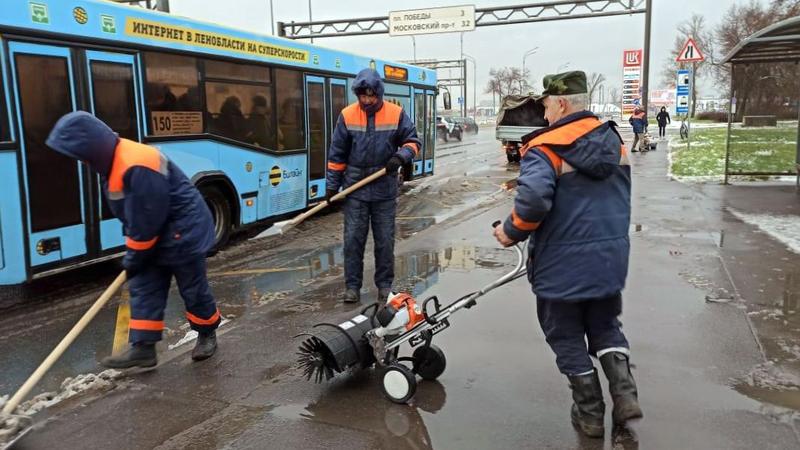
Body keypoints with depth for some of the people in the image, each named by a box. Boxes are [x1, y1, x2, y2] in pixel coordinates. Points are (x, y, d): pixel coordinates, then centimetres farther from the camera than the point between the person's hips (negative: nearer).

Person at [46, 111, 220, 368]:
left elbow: (147, 220, -26)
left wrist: (133, 258, -13)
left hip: (183, 232, -10)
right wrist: (133, 252, 9)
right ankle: (143, 348, 12)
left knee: (194, 290, 5)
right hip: (156, 236, 10)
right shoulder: (113, 162, 3)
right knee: (143, 289, 7)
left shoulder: (138, 167, -31)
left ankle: (207, 334, 26)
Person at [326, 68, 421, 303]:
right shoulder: (347, 115, -1)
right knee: (353, 239, 2)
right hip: (355, 188, 0)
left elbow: (413, 141, 5)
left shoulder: (396, 114, -3)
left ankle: (385, 285, 20)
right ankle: (352, 286, 13)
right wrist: (333, 184, 4)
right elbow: (337, 153, 4)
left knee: (385, 240, 6)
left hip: (385, 190, 0)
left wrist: (401, 156, -16)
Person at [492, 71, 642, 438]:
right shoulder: (613, 140, 7)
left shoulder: (545, 148, -16)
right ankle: (625, 394, 13)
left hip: (562, 265, -6)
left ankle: (590, 413, 23)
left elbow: (533, 200, -30)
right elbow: (620, 197, 15)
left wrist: (512, 232, -13)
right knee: (605, 326, 25)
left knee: (568, 339, 13)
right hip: (611, 258, 6)